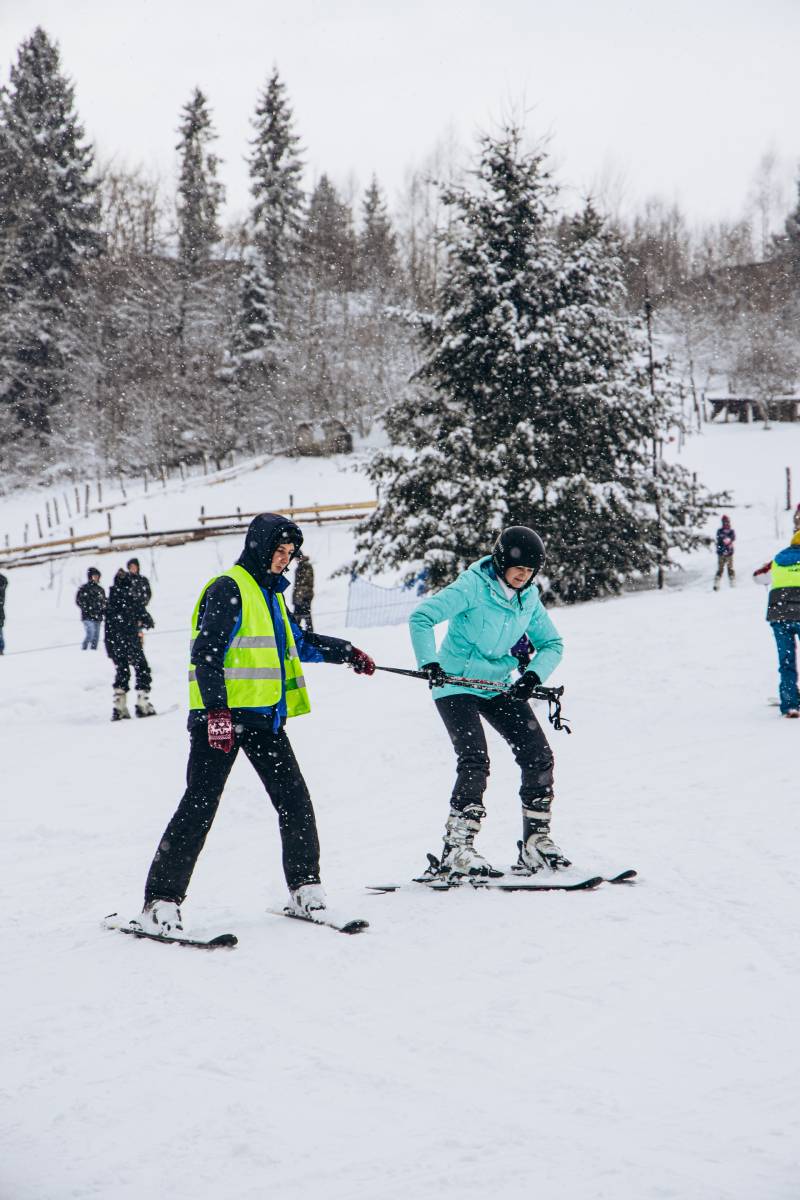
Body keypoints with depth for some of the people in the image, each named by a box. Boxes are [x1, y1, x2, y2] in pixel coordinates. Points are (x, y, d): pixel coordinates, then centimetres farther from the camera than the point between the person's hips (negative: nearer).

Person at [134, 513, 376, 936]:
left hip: (264, 716, 8)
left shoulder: (270, 592, 20)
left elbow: (297, 642, 35)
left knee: (294, 801, 4)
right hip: (222, 716, -8)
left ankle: (305, 886, 16)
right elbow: (206, 654, -17)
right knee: (200, 805, -9)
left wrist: (347, 653, 30)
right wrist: (216, 709, -25)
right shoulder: (228, 589, -8)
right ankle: (161, 899, -4)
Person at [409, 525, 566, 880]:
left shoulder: (529, 598, 0)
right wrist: (429, 663, -33)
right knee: (475, 762, -20)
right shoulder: (472, 587, -18)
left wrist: (532, 676, -12)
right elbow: (420, 617, -22)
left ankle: (536, 842, 9)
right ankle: (455, 852, -18)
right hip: (456, 685, -6)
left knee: (538, 756, -1)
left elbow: (552, 644, 7)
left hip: (499, 687, 6)